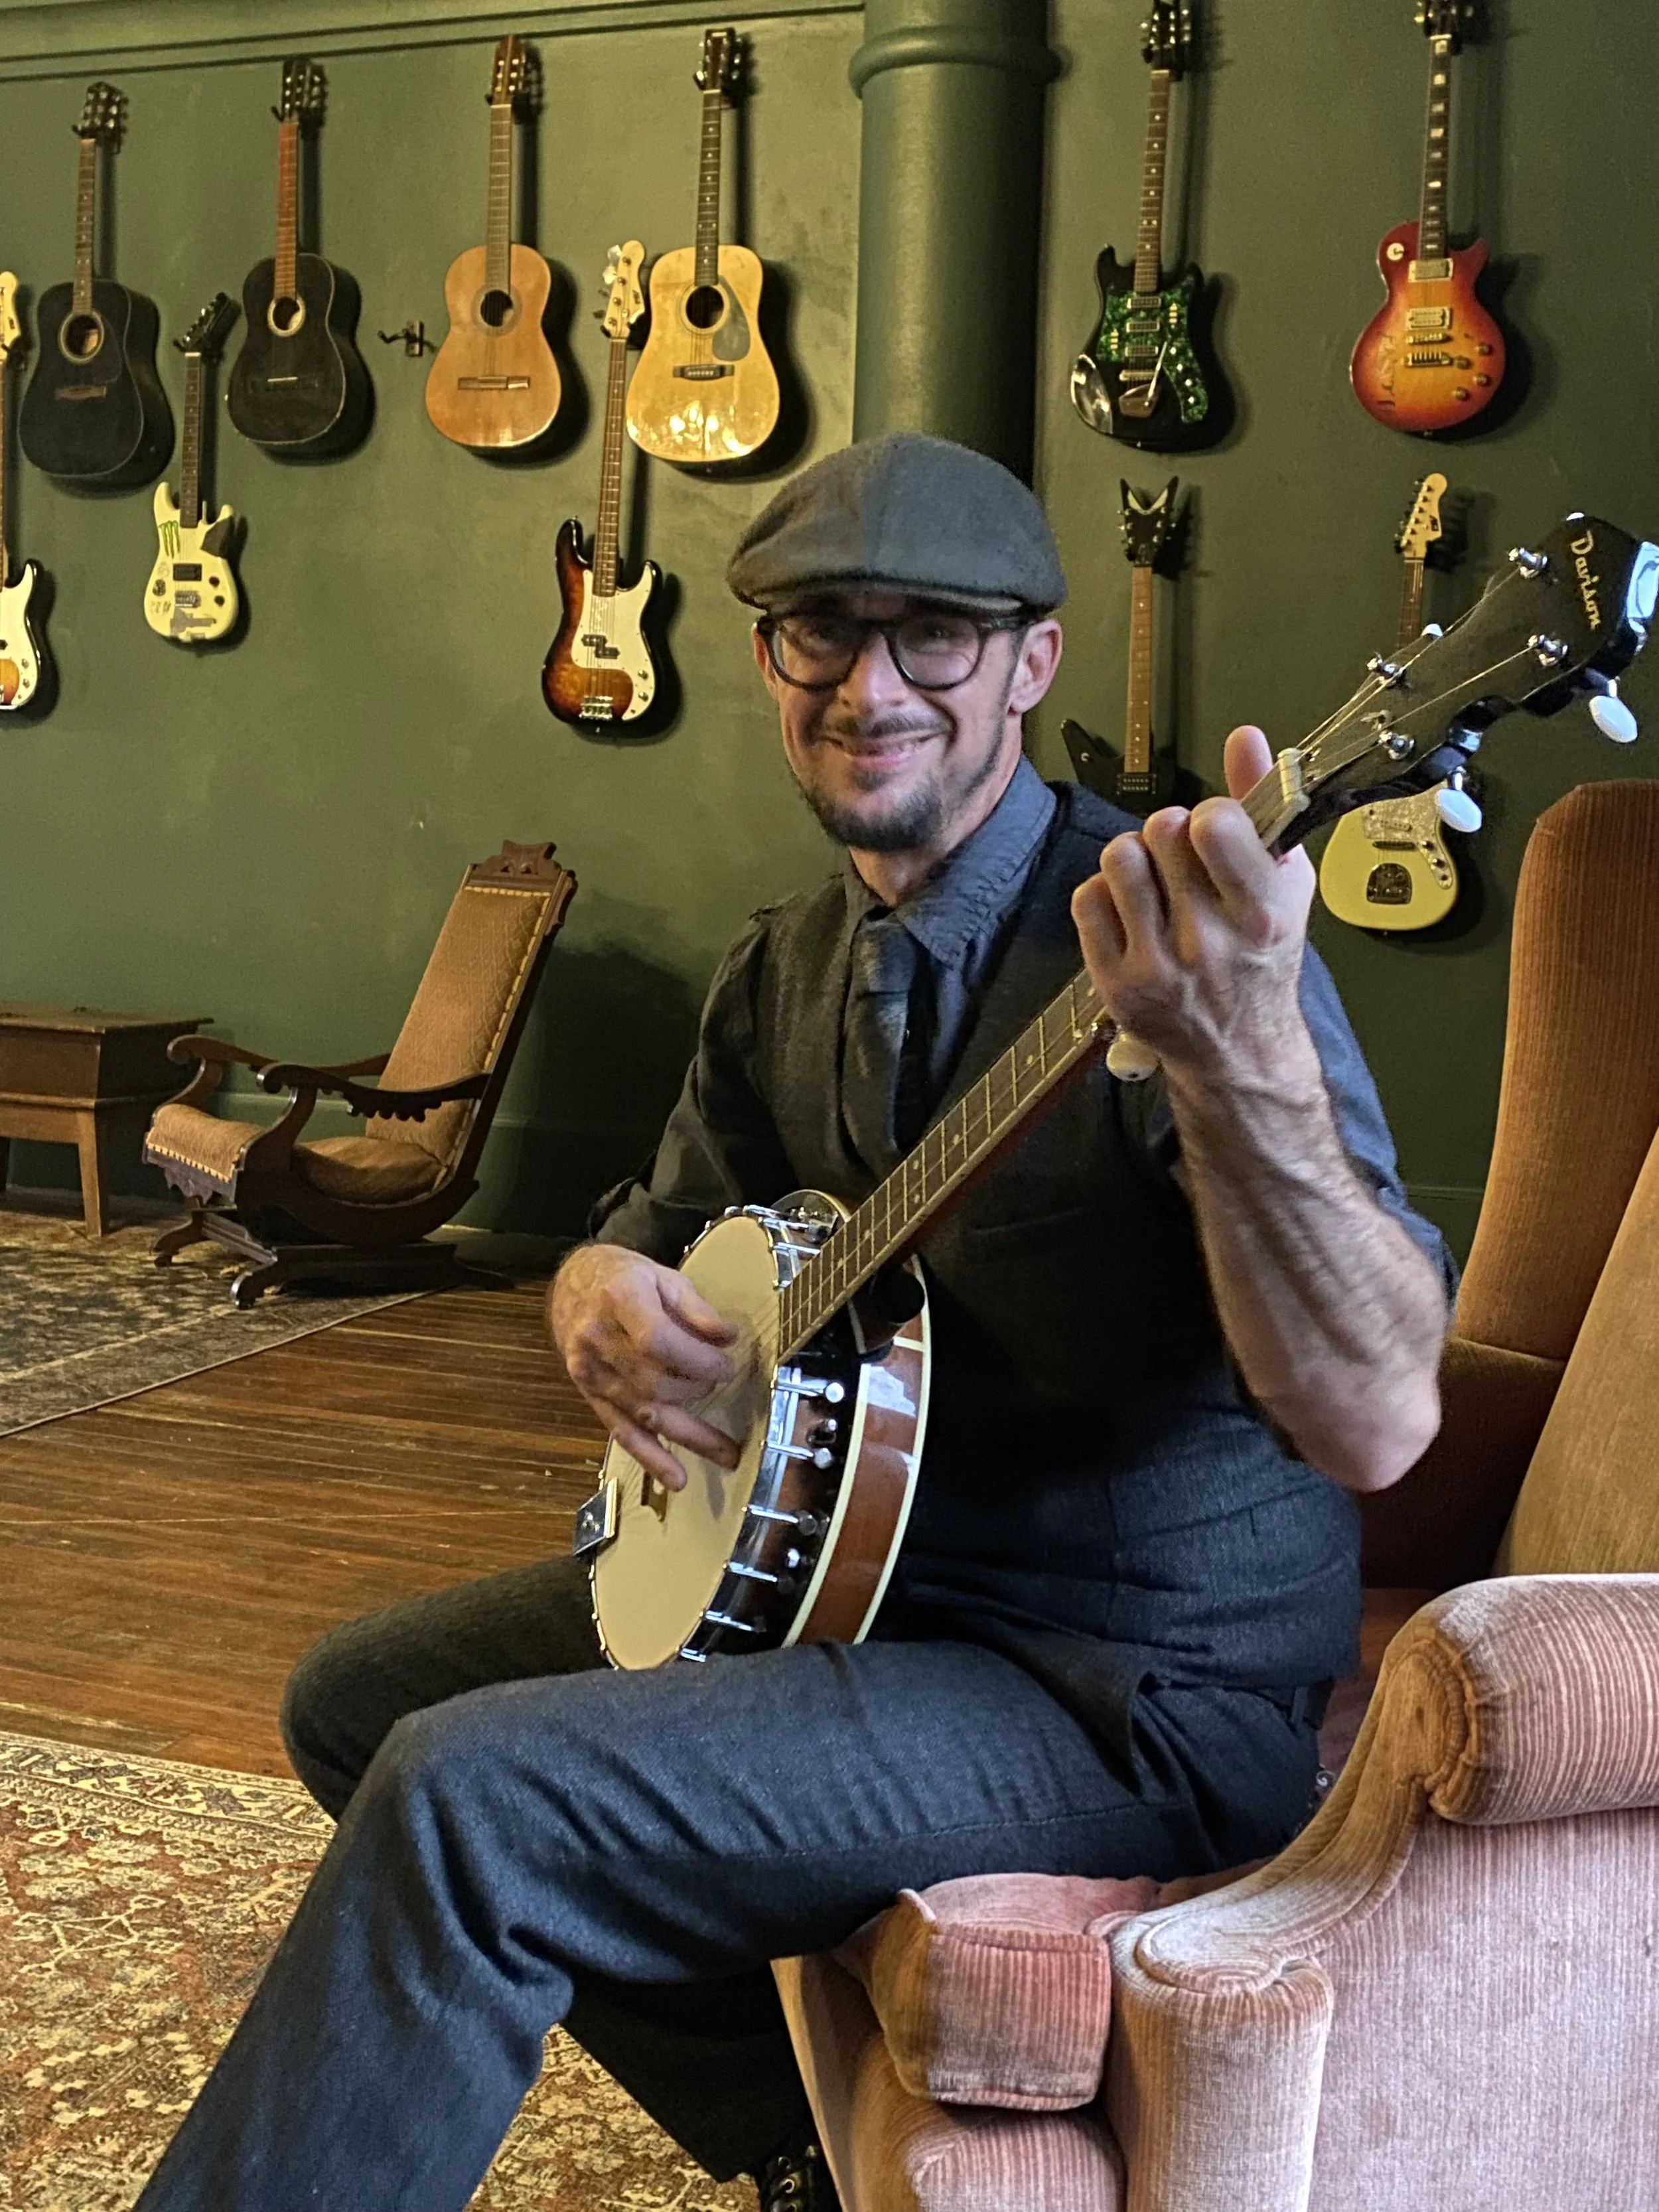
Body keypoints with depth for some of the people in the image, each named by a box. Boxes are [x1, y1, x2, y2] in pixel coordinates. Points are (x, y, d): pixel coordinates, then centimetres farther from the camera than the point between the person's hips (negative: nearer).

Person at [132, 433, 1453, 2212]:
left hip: (1138, 1685, -9)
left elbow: (1375, 1427, -32)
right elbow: (664, 1230, 19)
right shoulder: (786, 970, 6)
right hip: (851, 1572, 9)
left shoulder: (1154, 931, -20)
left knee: (469, 1797, -26)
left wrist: (1239, 1053, -49)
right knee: (355, 1700, 17)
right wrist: (600, 1291, -6)